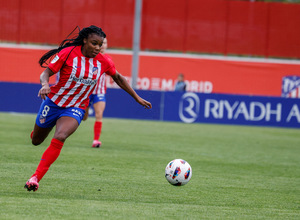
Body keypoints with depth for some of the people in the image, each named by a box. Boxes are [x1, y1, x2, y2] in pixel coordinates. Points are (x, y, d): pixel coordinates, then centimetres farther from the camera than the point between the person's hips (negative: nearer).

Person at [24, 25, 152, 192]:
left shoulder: (103, 62, -7)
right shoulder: (68, 53, -16)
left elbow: (118, 78, 11)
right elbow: (46, 73, -14)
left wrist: (137, 98, 14)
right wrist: (45, 84, -37)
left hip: (75, 109, 0)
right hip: (53, 102, 0)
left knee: (59, 138, -28)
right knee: (36, 141, 17)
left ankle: (35, 178, -27)